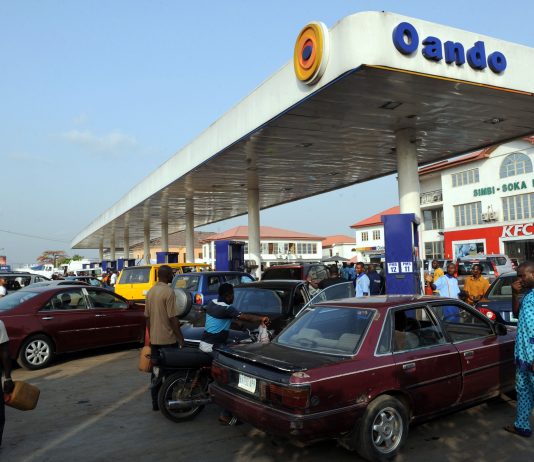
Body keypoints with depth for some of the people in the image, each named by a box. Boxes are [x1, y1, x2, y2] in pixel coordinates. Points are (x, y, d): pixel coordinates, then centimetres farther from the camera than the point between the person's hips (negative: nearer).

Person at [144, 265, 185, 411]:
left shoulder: (150, 292, 8)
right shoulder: (168, 292, -16)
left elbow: (147, 317, 13)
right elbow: (172, 318, -18)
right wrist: (180, 338, -12)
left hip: (154, 339, 7)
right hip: (168, 340, -7)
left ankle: (156, 403, 19)